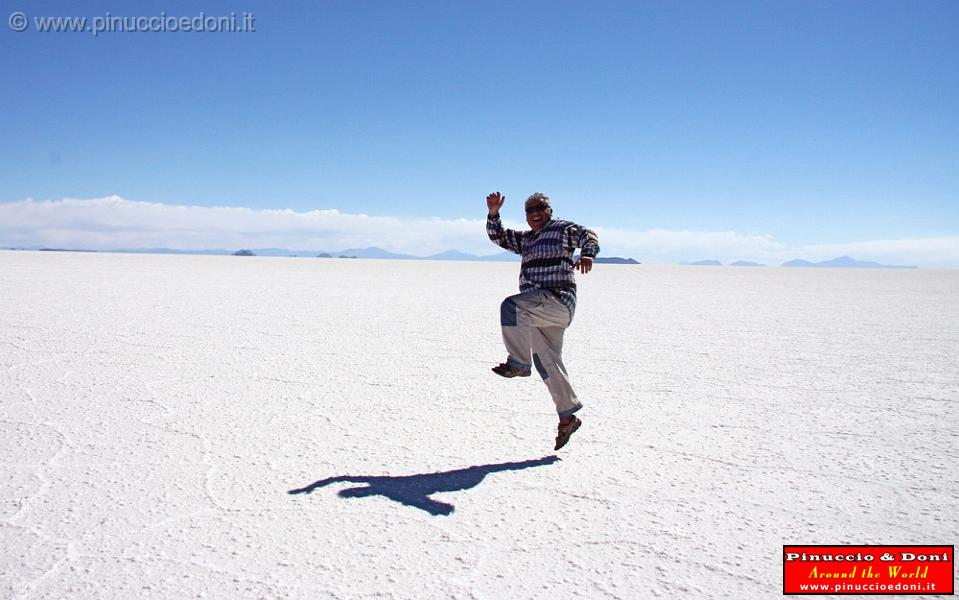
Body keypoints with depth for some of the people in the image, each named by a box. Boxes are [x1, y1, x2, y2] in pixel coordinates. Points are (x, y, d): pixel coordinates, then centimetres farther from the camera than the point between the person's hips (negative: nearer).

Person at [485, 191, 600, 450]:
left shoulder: (562, 228, 5)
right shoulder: (525, 239, 25)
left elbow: (588, 235, -9)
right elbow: (498, 237, 22)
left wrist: (587, 254, -30)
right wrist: (493, 214, 5)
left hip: (558, 300, -8)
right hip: (538, 310, 8)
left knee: (511, 305, -30)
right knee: (547, 363, 9)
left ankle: (519, 362, -24)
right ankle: (568, 416, 17)